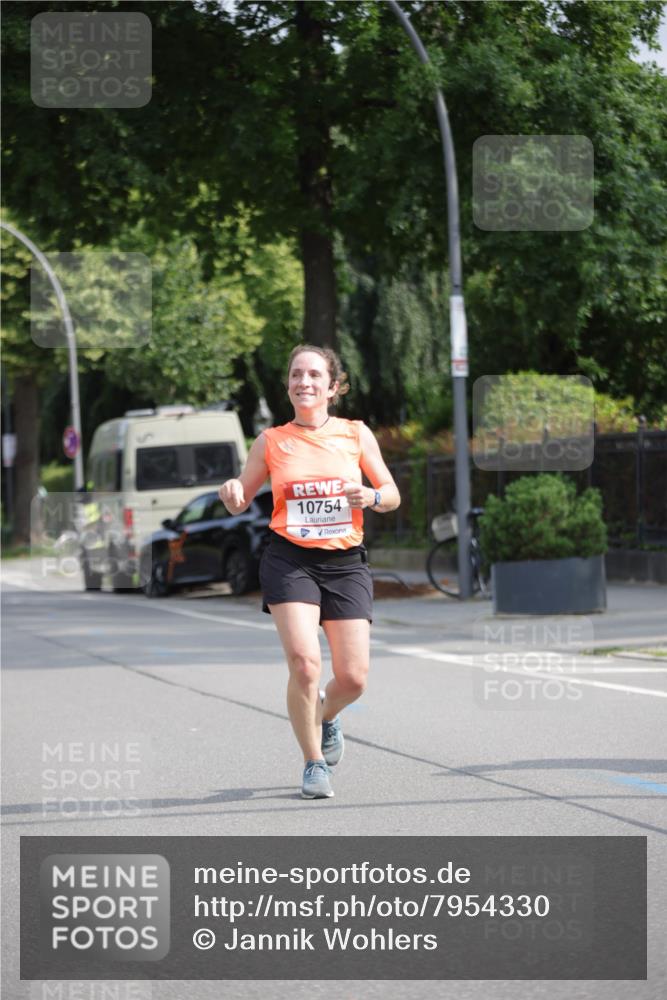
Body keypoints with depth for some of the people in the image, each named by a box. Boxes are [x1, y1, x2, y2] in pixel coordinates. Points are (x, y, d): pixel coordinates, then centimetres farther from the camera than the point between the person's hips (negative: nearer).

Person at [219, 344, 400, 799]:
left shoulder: (356, 434, 5)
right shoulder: (271, 441, 4)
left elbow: (393, 495, 10)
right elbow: (241, 501, 12)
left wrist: (370, 497, -12)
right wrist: (232, 492, -11)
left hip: (345, 562, 1)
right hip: (290, 560, -1)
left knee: (353, 678, -4)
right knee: (304, 663, -19)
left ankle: (325, 715, 33)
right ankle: (314, 762, 1)